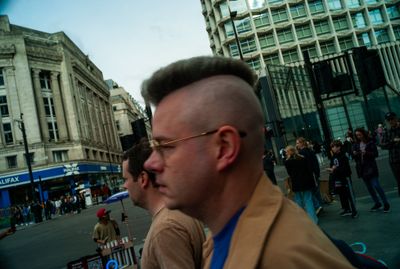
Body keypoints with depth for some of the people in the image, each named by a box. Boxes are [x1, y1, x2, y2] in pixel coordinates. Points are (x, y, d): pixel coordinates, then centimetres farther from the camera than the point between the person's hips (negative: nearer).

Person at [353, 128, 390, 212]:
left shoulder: (371, 142, -6)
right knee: (369, 187, 12)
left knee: (376, 186, -10)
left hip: (371, 167, -5)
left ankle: (386, 204, 2)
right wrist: (354, 154, -12)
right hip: (362, 168, 5)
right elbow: (354, 157, 10)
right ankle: (377, 203, 24)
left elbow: (376, 154, -10)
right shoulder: (356, 144, 7)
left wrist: (366, 153, -24)